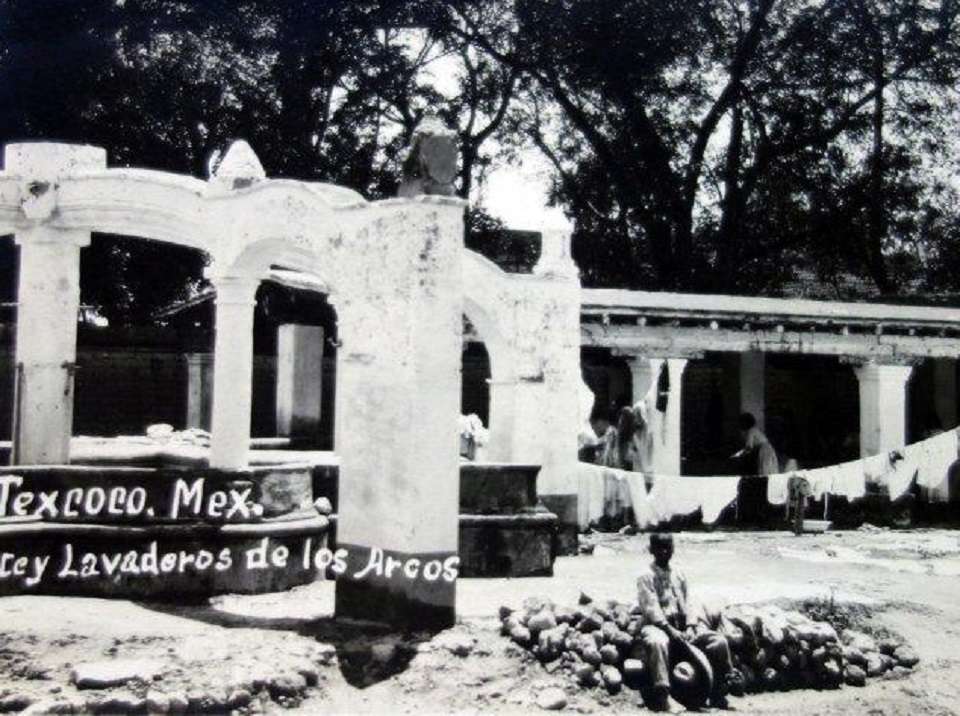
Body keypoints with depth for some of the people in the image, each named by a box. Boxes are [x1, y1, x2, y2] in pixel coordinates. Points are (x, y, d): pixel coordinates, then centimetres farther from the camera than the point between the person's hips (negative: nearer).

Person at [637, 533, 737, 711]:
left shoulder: (679, 576, 17)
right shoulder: (646, 577, -1)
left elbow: (686, 604, 10)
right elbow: (651, 608, -12)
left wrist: (690, 627, -8)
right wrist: (670, 629, -22)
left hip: (681, 627, 5)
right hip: (657, 626, -5)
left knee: (719, 641, -11)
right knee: (657, 643, -41)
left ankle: (719, 691, 3)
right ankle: (661, 695, -37)